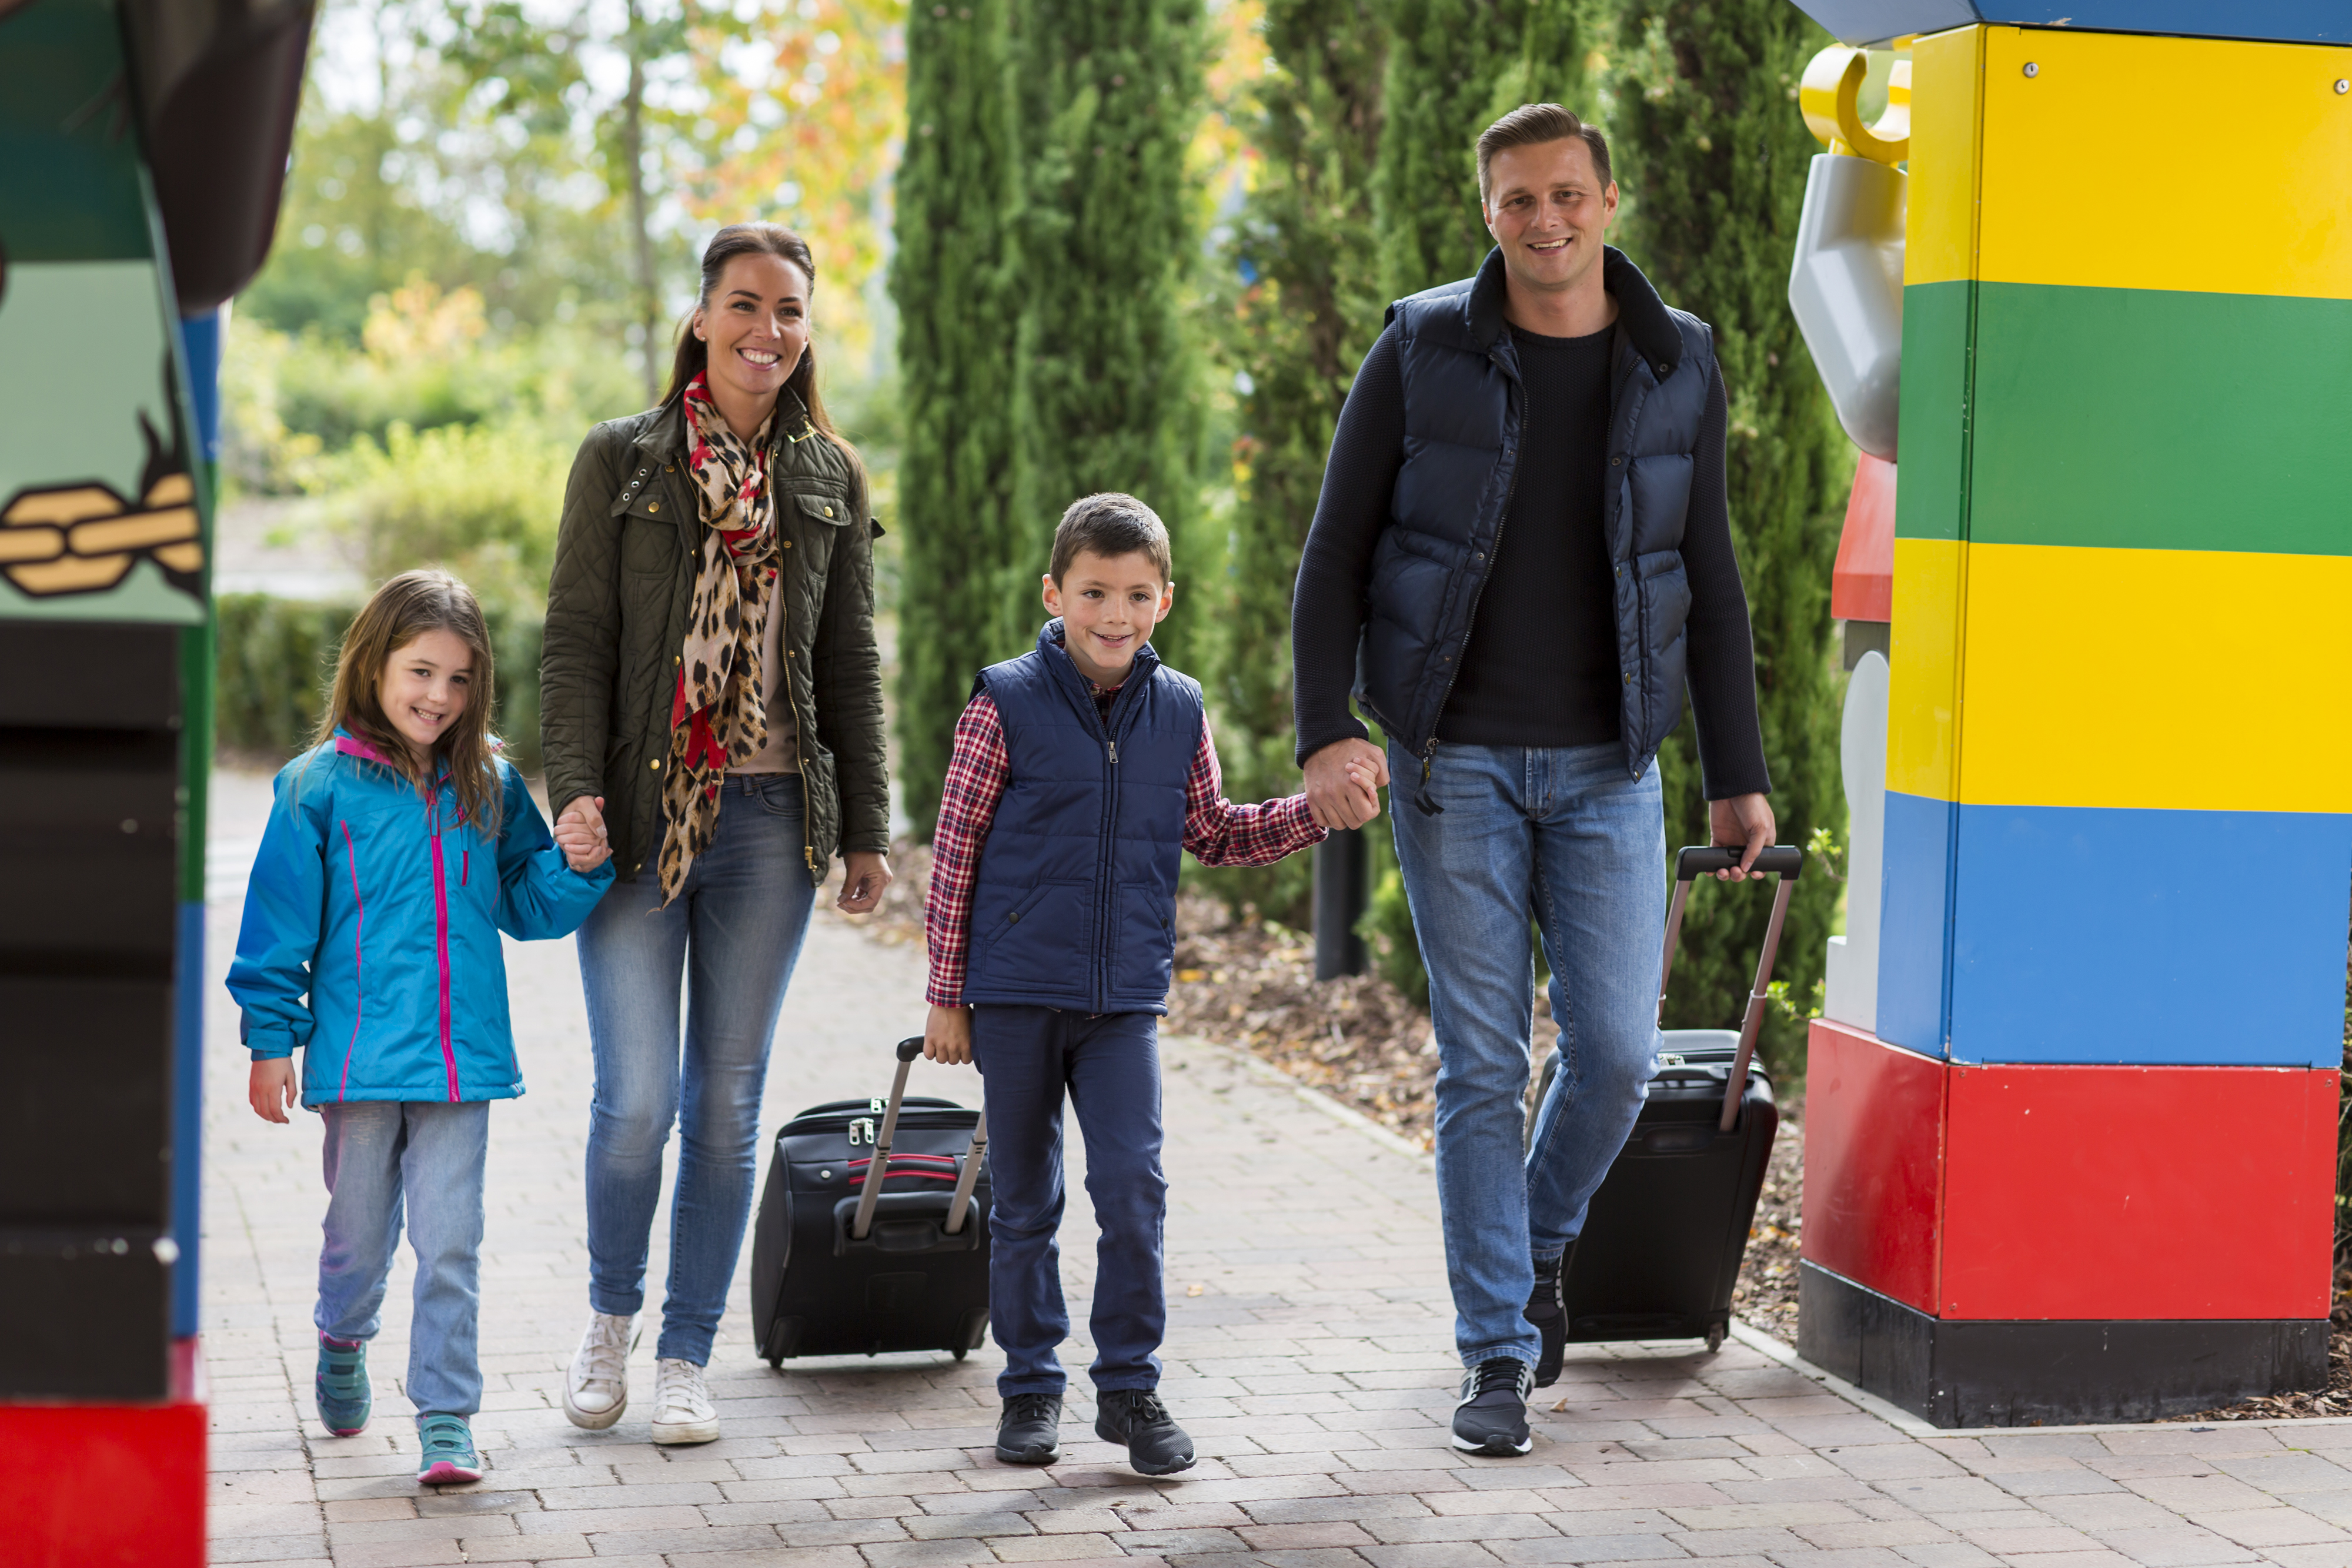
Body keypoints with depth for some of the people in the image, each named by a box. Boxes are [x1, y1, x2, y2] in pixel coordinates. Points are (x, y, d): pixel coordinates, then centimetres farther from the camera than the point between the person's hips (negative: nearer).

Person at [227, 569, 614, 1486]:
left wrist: (575, 867, -5)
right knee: (361, 1231, 14)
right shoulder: (322, 786, -4)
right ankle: (343, 1344, 43)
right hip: (360, 1054, -1)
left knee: (450, 1245, -3)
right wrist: (271, 1040, -2)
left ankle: (447, 1421, 3)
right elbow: (280, 920, -1)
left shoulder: (488, 784, 6)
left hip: (462, 1055, 1)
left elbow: (525, 905, 14)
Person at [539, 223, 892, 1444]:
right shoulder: (621, 460, 2)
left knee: (729, 1103, 5)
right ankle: (611, 1313, 20)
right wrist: (575, 788, -13)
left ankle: (686, 1356, 17)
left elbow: (850, 663, 12)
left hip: (772, 819, 3)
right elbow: (575, 641, -1)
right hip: (640, 816, -2)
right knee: (638, 1099, -7)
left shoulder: (831, 477, 10)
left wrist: (865, 828, 8)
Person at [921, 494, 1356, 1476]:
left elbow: (1214, 834, 18)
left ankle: (1129, 1385, 6)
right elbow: (954, 855, -4)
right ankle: (1030, 1386, 21)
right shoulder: (1005, 706, -7)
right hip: (1016, 995, -2)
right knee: (1024, 1201, 8)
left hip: (1126, 999, 2)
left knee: (1133, 1188, -8)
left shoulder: (1179, 711, 4)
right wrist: (947, 997, -4)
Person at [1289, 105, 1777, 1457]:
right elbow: (1337, 556, -1)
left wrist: (1740, 776, 6)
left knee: (1617, 1054, -2)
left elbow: (1709, 580, 8)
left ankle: (1542, 1243, 29)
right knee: (1484, 1066, -1)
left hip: (1607, 768, 2)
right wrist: (1327, 731, -14)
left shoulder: (1679, 366, 2)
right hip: (1456, 760, -2)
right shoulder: (1422, 354, -4)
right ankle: (1499, 1359, 9)